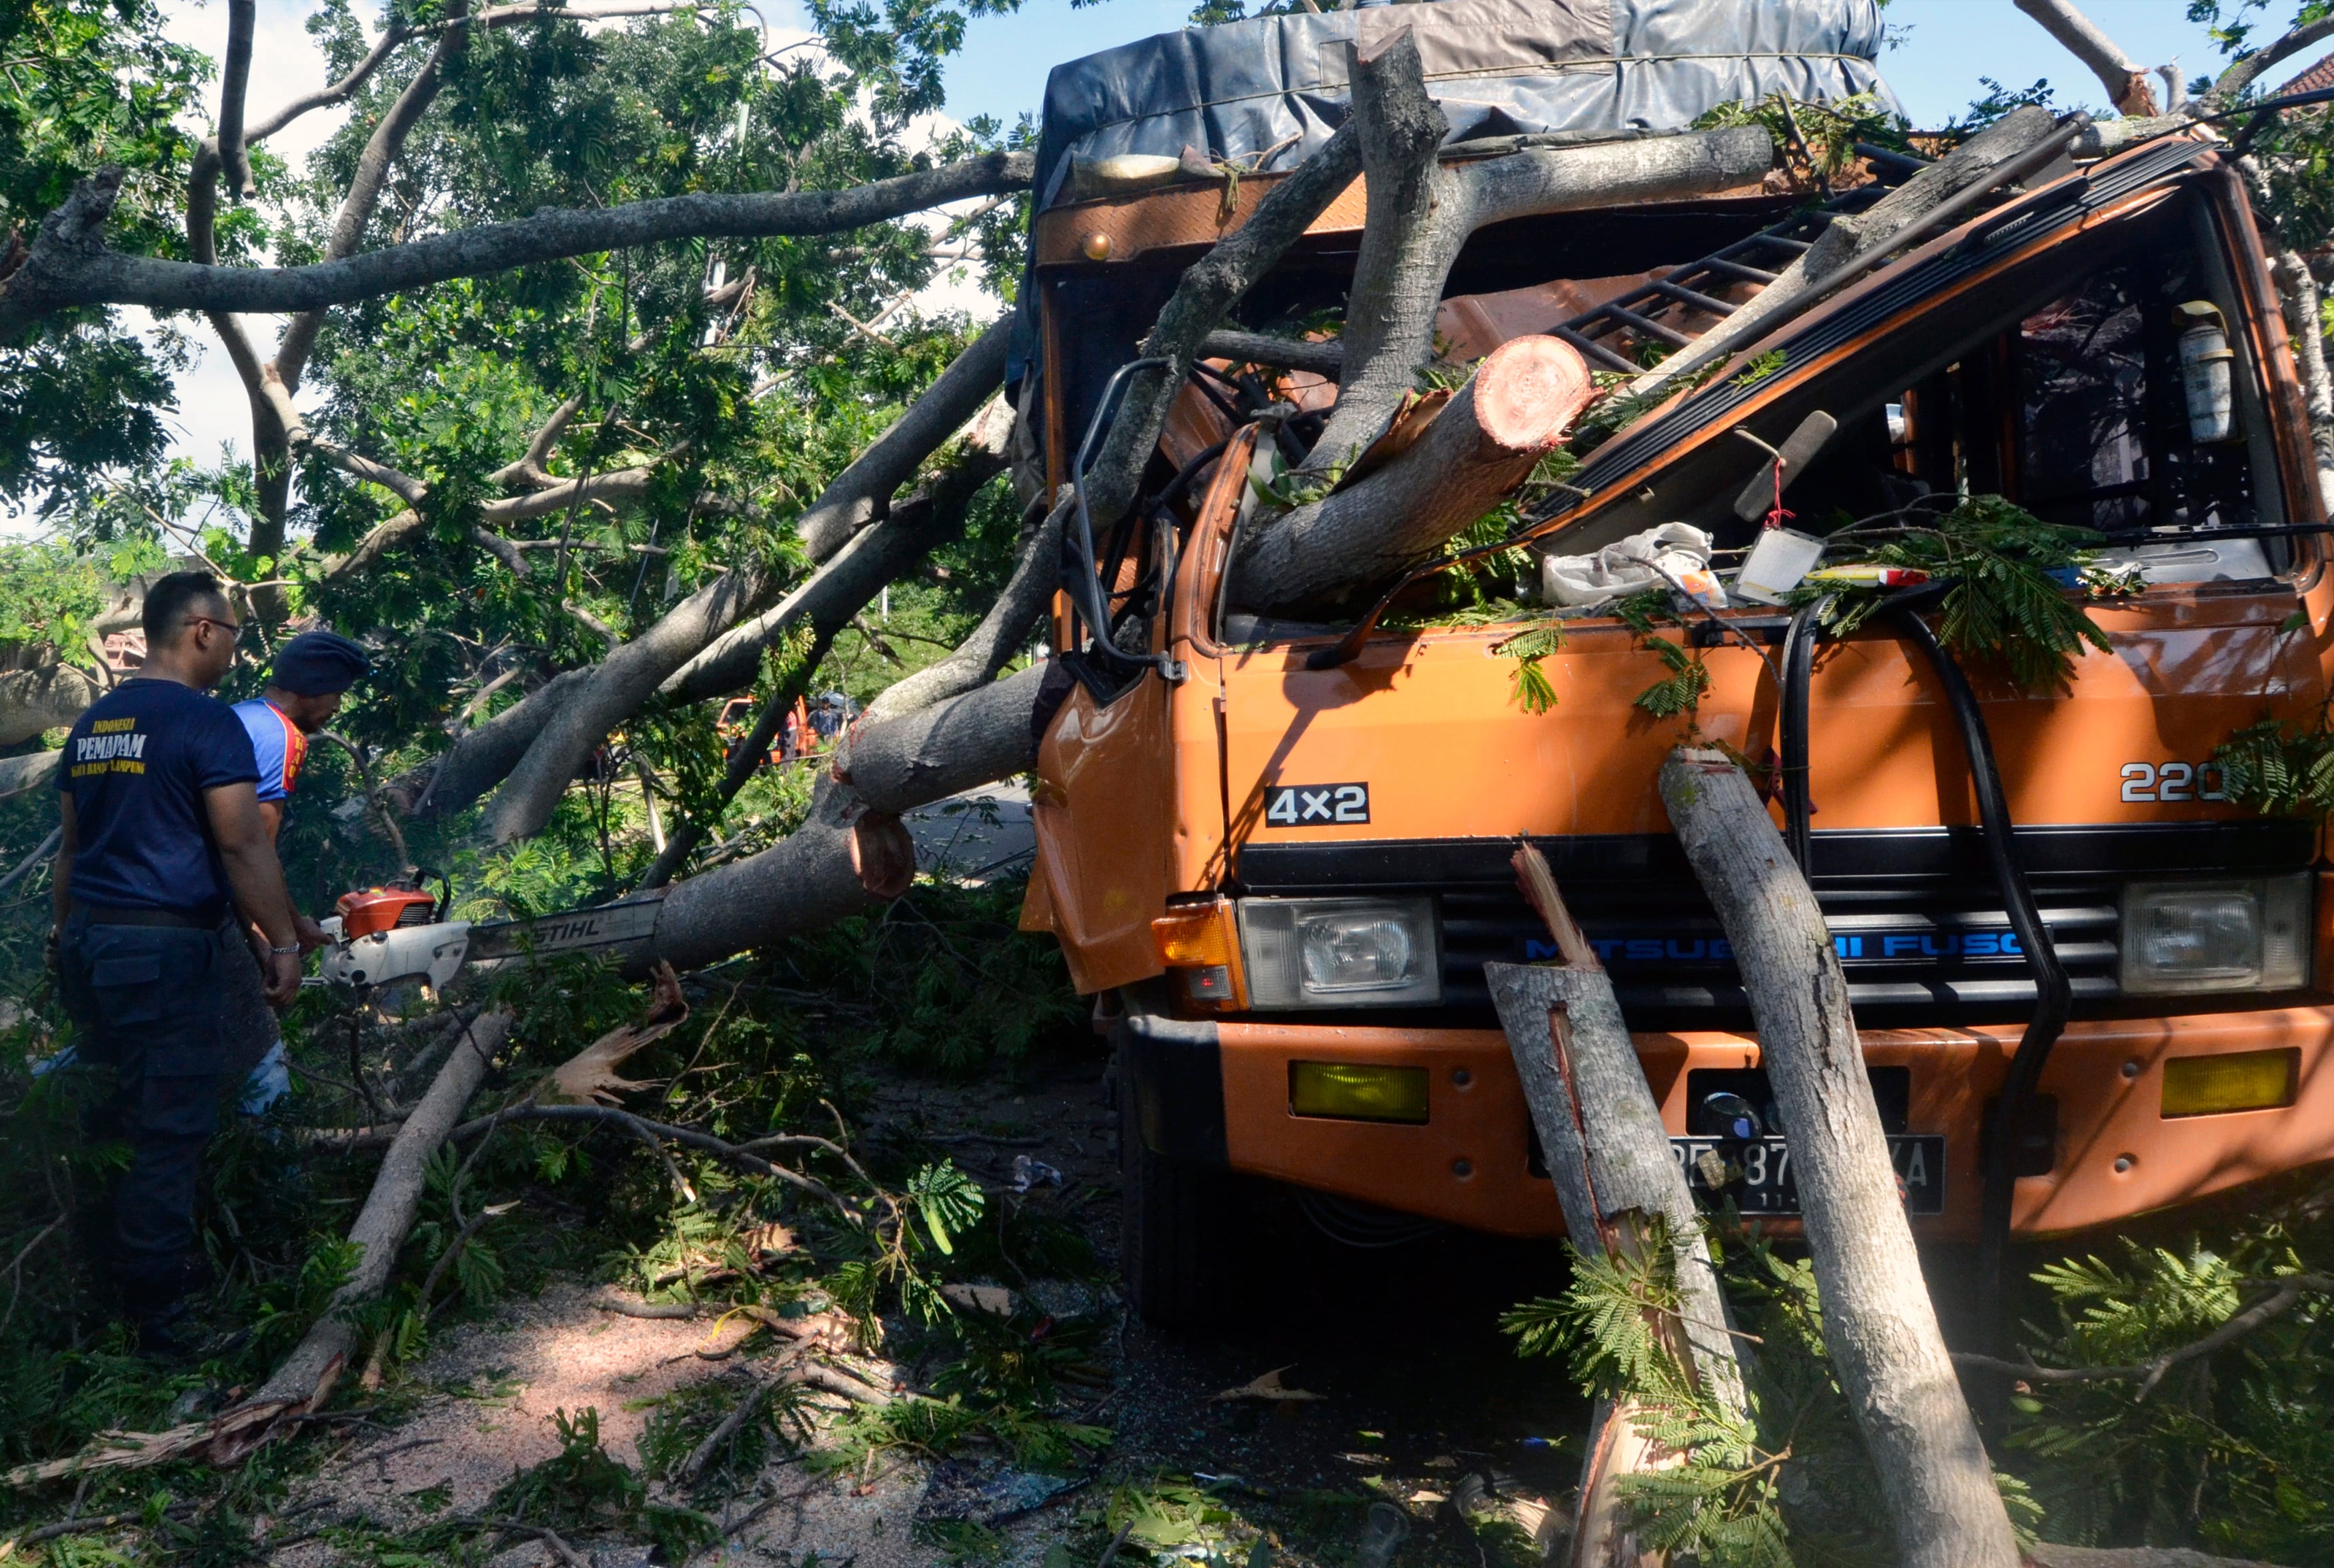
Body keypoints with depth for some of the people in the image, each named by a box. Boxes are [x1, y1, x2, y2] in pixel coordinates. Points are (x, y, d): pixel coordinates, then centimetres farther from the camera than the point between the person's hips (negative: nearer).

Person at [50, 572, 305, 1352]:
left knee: (109, 1121, 18)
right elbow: (245, 848, -16)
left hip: (87, 942, 8)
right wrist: (285, 944, -9)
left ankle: (102, 1282, 28)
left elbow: (71, 845, 18)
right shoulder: (209, 723, -12)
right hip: (167, 950, -8)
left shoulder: (91, 723, 13)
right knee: (167, 1138, -3)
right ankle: (157, 1320, 2)